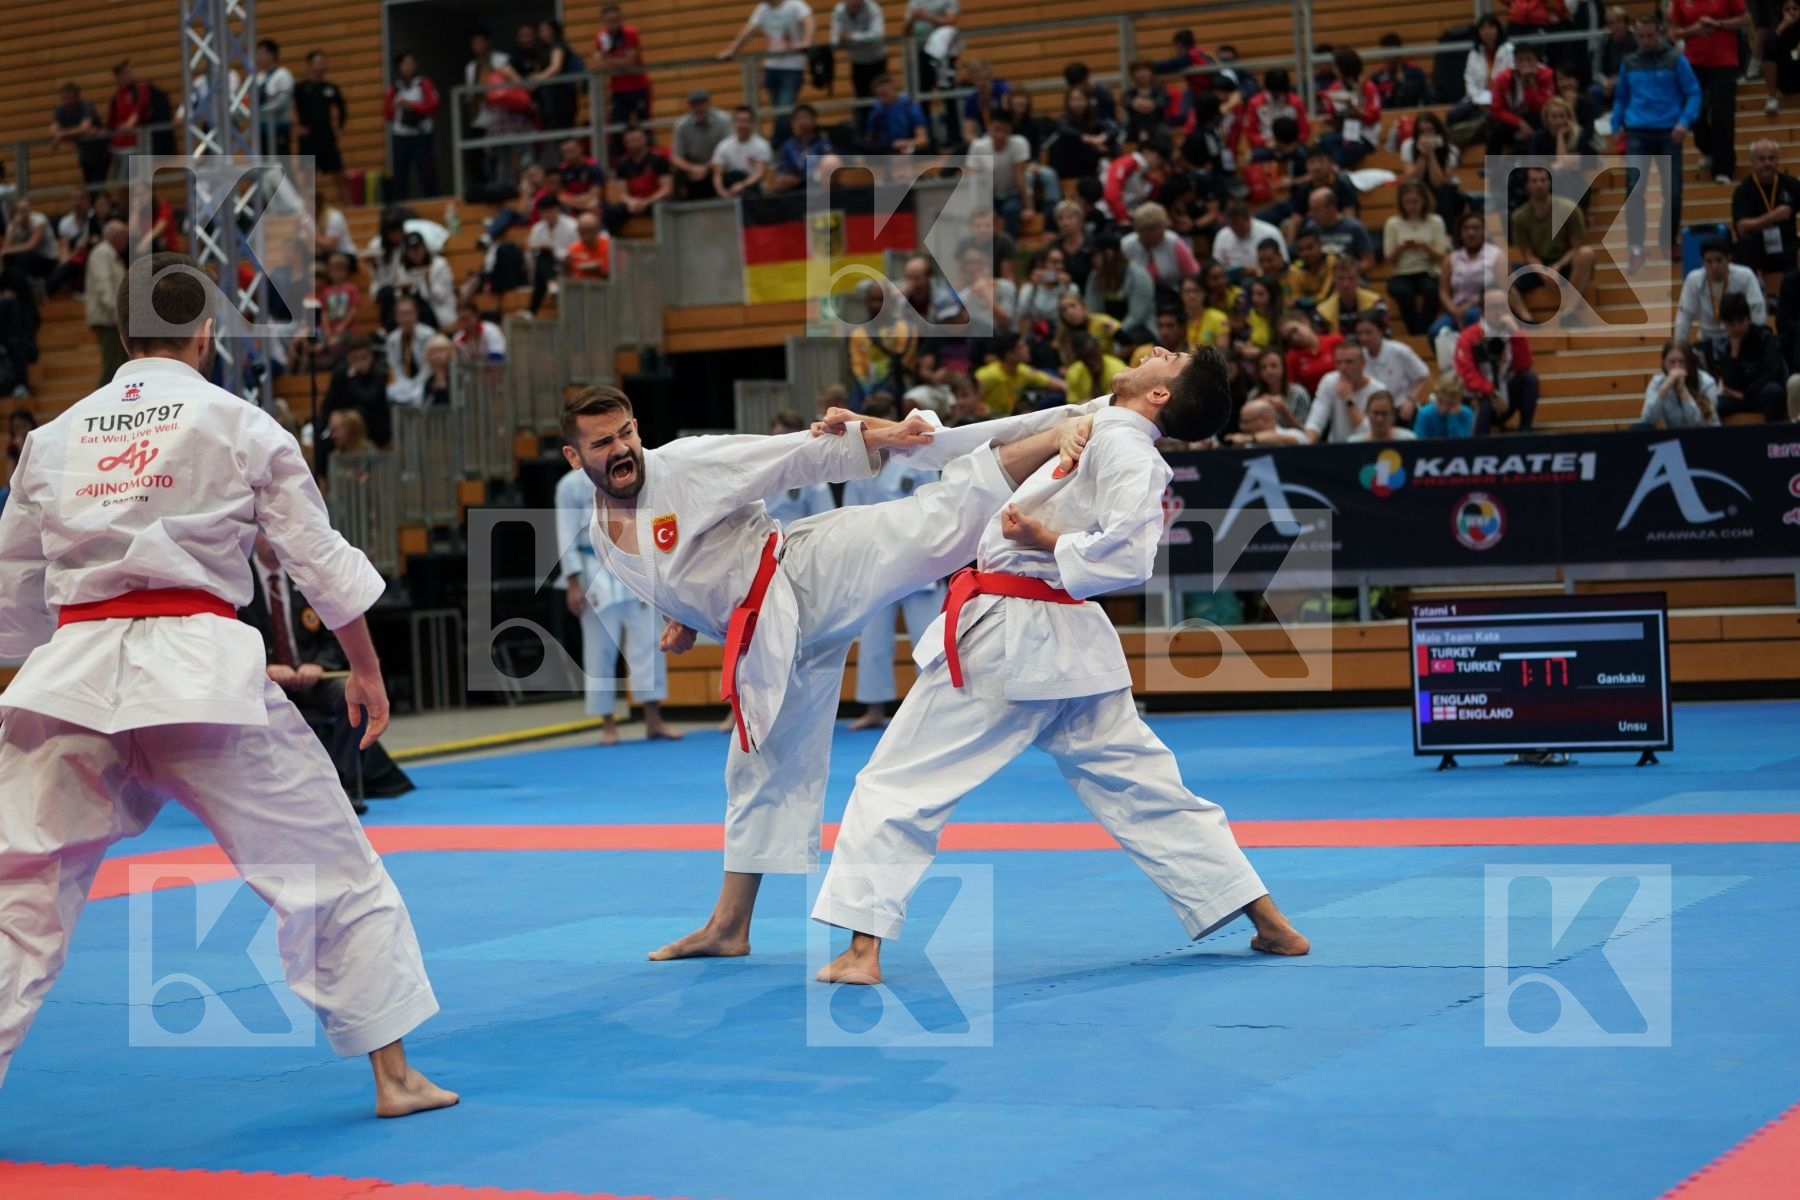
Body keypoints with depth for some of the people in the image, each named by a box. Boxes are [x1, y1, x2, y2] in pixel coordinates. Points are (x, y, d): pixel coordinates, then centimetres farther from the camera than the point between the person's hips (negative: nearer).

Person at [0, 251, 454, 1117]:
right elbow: (322, 559, 7)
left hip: (73, 676, 3)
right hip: (204, 669, -2)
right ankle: (394, 1075, 14)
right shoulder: (242, 427, 5)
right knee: (336, 872, 11)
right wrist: (364, 668, 19)